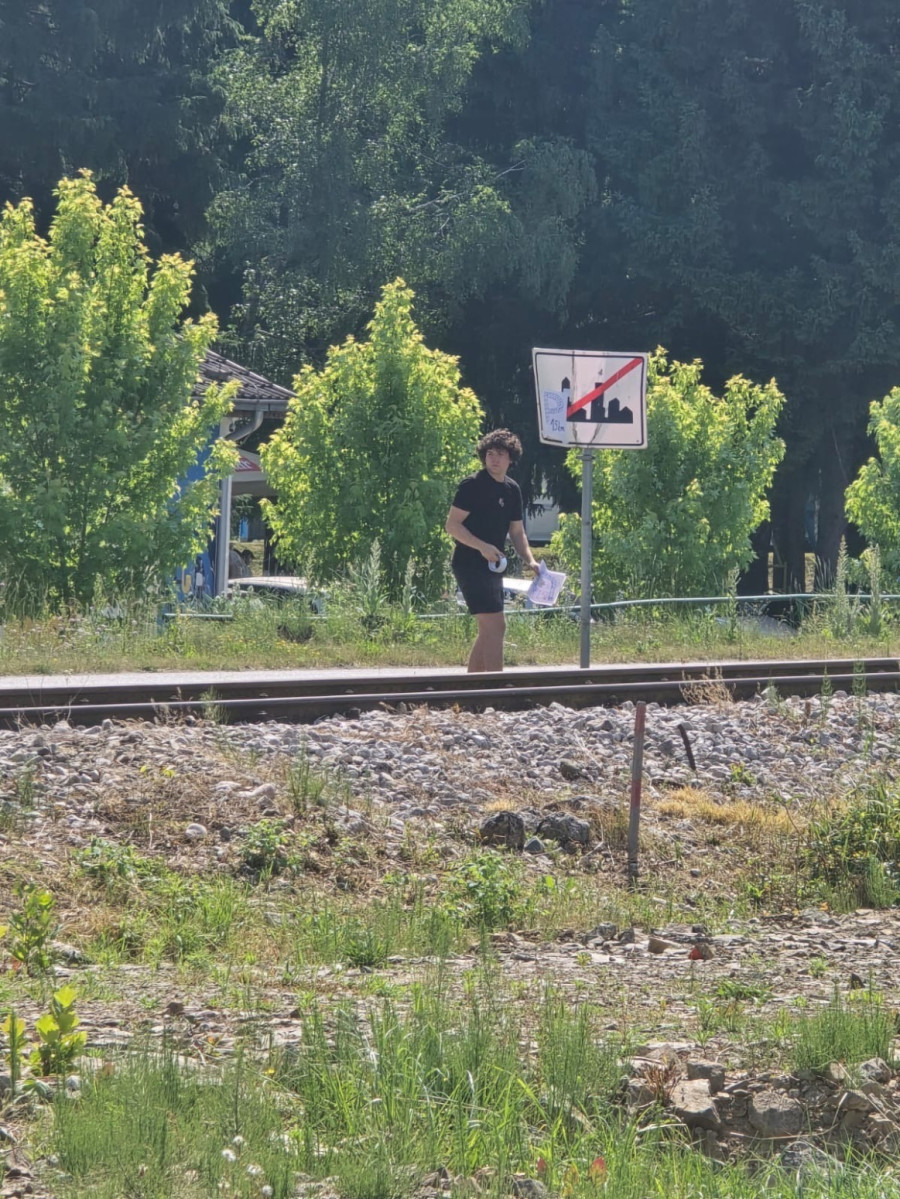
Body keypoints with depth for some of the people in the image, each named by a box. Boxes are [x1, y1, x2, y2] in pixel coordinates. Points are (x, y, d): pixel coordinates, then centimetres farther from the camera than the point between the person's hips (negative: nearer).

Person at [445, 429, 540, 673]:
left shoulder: (512, 490, 12)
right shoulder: (473, 485, -11)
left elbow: (517, 532, 18)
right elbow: (452, 525, -14)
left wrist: (530, 561, 2)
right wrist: (483, 547, -25)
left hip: (492, 566, 9)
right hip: (471, 566, -9)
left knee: (489, 631, 13)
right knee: (496, 626, -15)